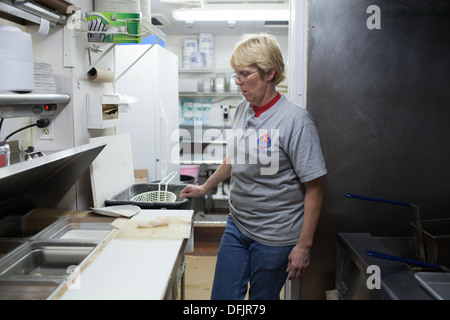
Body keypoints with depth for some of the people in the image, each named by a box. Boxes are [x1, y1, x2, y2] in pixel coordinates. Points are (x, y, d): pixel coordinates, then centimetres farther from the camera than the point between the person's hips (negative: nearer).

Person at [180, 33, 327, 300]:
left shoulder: (295, 120, -18)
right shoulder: (243, 110, 3)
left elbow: (314, 187, -16)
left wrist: (304, 246, -15)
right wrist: (204, 188, 27)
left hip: (275, 237, -6)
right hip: (237, 227, 6)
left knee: (262, 298, 12)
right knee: (223, 296, 11)